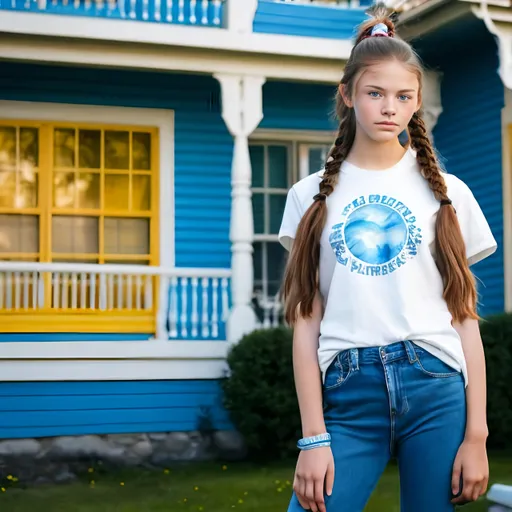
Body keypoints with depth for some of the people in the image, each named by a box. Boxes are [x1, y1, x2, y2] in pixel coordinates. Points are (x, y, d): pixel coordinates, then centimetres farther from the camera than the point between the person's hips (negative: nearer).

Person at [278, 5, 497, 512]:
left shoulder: (446, 193, 8)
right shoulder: (312, 196, 8)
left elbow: (466, 321, 6)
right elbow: (306, 323, 4)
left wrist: (476, 435, 0)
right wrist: (314, 436, -2)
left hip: (437, 391, 0)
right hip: (349, 394, 0)